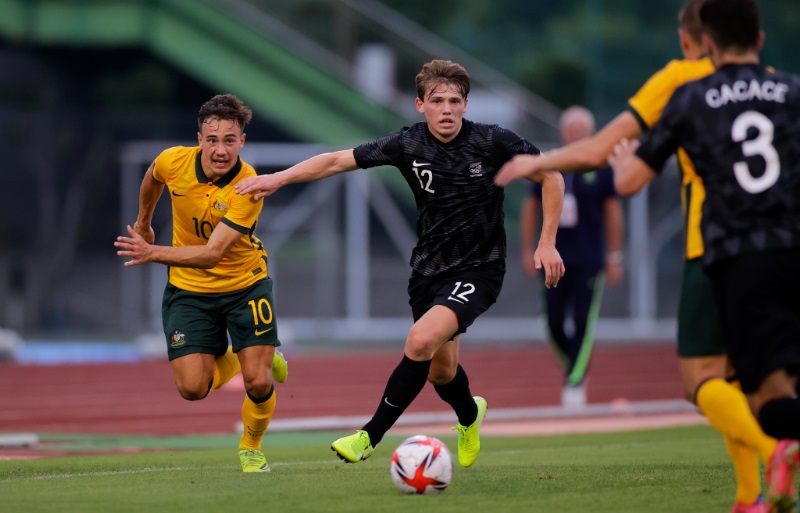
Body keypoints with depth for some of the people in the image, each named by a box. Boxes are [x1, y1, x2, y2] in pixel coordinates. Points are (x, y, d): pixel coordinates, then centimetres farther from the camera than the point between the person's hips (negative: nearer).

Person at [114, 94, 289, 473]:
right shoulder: (173, 161, -17)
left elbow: (212, 254, -34)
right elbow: (153, 178, 12)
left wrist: (153, 253, -45)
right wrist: (144, 223, 25)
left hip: (244, 283, -2)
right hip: (189, 289, 2)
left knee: (258, 382, -12)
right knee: (192, 388, -9)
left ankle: (251, 447, 21)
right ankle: (232, 358, 27)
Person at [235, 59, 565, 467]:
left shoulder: (493, 142, -13)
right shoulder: (407, 145, -7)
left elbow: (551, 176, -3)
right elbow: (336, 161, -4)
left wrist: (547, 243, -8)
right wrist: (280, 177, -15)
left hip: (478, 269, -4)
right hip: (428, 267, 4)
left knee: (421, 341, -26)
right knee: (440, 372, 16)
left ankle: (370, 437, -16)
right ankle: (470, 415, 53)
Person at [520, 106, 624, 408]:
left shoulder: (600, 169, 0)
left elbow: (613, 213, 4)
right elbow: (531, 209, 12)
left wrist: (614, 257, 3)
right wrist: (528, 251, 8)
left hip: (589, 261, -2)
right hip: (554, 259, 2)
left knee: (583, 324, -8)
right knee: (554, 323, 2)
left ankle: (574, 384, -4)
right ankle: (577, 367, 26)